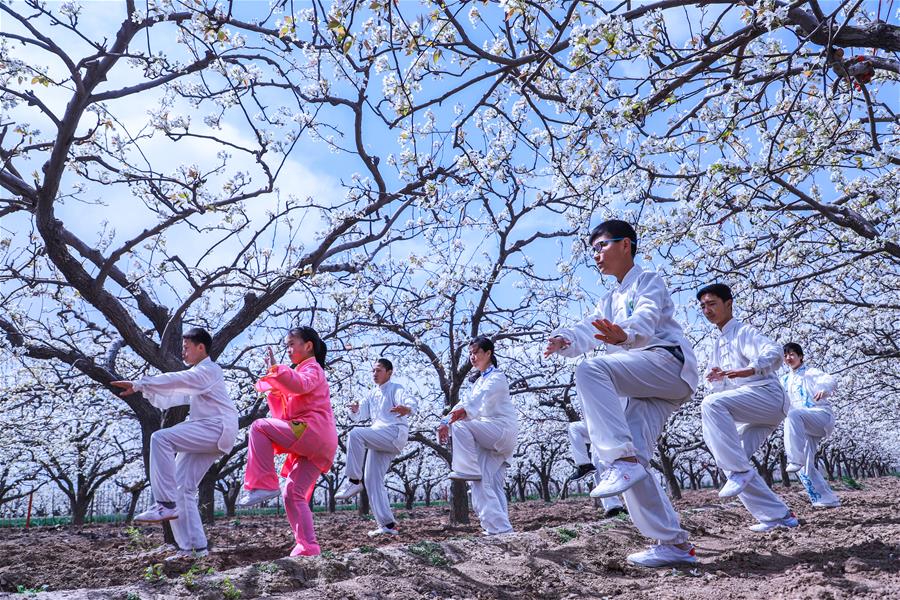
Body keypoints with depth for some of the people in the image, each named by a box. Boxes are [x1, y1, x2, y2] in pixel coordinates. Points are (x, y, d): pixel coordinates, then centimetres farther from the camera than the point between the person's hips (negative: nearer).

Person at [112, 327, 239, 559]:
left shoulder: (208, 370, -2)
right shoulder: (194, 376, 29)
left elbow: (175, 380, -17)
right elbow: (166, 400, 25)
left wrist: (139, 384, -19)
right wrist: (145, 390, 9)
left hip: (217, 429, -10)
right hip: (205, 435, 10)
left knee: (161, 438, -26)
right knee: (182, 487, 2)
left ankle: (166, 505, -28)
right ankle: (194, 547, 3)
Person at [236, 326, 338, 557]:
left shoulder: (312, 368, 4)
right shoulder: (302, 372, 33)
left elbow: (301, 385, -24)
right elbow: (284, 414, 28)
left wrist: (276, 369, -28)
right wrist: (275, 391, 15)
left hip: (312, 431, -9)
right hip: (318, 445, 9)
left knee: (259, 427, -15)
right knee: (293, 494, 3)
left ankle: (264, 484, -18)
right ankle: (308, 547, 1)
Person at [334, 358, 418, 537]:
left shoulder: (396, 389, 4)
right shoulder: (372, 395, 25)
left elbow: (412, 402, -17)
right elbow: (358, 417, 19)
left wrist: (407, 409, -42)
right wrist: (355, 411, -6)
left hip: (395, 434, -8)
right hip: (379, 441, 8)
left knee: (355, 434, -27)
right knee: (373, 481, 0)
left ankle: (354, 481, -23)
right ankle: (387, 525, 1)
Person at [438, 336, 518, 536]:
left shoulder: (497, 377, -1)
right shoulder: (479, 381, 26)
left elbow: (483, 396, -23)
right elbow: (465, 404, 14)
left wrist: (464, 411, -44)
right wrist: (446, 422, -5)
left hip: (502, 428, -8)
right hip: (489, 438, 8)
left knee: (461, 426, -27)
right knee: (484, 484, -4)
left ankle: (467, 470, -22)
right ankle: (500, 529, -8)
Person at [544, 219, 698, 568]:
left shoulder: (648, 281, 6)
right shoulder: (610, 302, 29)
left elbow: (646, 319, -18)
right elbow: (586, 332, 8)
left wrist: (624, 334, -42)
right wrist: (565, 340, -16)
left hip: (668, 363, -8)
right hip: (643, 387, 8)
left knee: (590, 369, -30)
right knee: (630, 462, -6)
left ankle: (624, 459, -38)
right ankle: (675, 544, -3)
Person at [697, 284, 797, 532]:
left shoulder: (744, 332, -1)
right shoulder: (718, 344, 25)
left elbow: (774, 353, -21)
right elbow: (716, 384, 25)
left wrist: (749, 370, -37)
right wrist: (717, 377, 2)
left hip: (767, 395, -9)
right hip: (750, 411, 9)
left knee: (711, 404, -32)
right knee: (728, 460, 0)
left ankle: (740, 470, -31)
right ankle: (779, 516, 8)